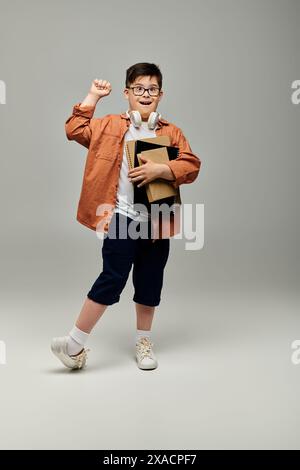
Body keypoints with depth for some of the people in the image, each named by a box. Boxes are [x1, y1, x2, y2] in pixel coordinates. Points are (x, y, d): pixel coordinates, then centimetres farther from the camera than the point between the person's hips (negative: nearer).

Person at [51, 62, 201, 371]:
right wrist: (92, 97, 4)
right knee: (112, 278, -6)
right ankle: (75, 343, 8)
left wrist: (160, 169, -17)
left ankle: (144, 341, 31)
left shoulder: (172, 132, 7)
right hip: (120, 216, -2)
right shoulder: (110, 126, 7)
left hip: (157, 219, 3)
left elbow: (191, 166, -2)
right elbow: (75, 130, 4)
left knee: (150, 282, 12)